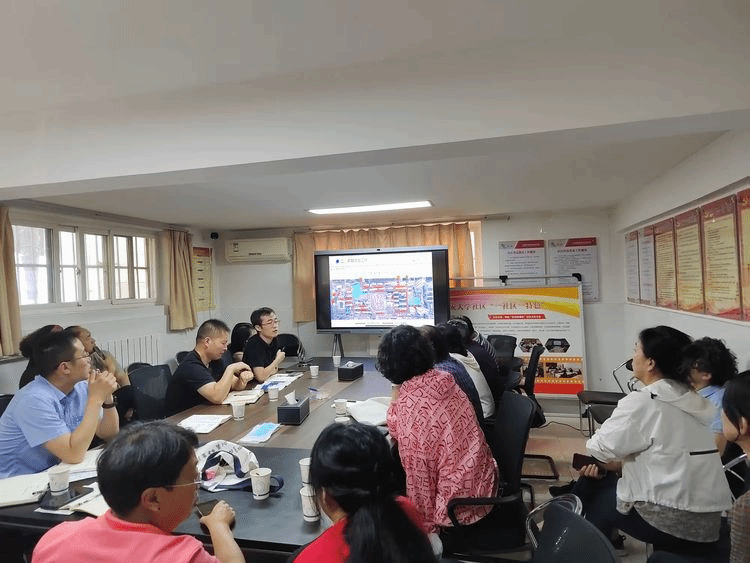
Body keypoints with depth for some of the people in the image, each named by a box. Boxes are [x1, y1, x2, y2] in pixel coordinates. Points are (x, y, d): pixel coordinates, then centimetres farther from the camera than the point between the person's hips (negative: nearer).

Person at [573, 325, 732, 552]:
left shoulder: (642, 402, -18)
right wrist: (619, 464, 6)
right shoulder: (694, 400, 7)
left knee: (594, 487, 16)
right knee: (600, 477, 17)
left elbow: (598, 448, -8)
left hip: (668, 521, -7)